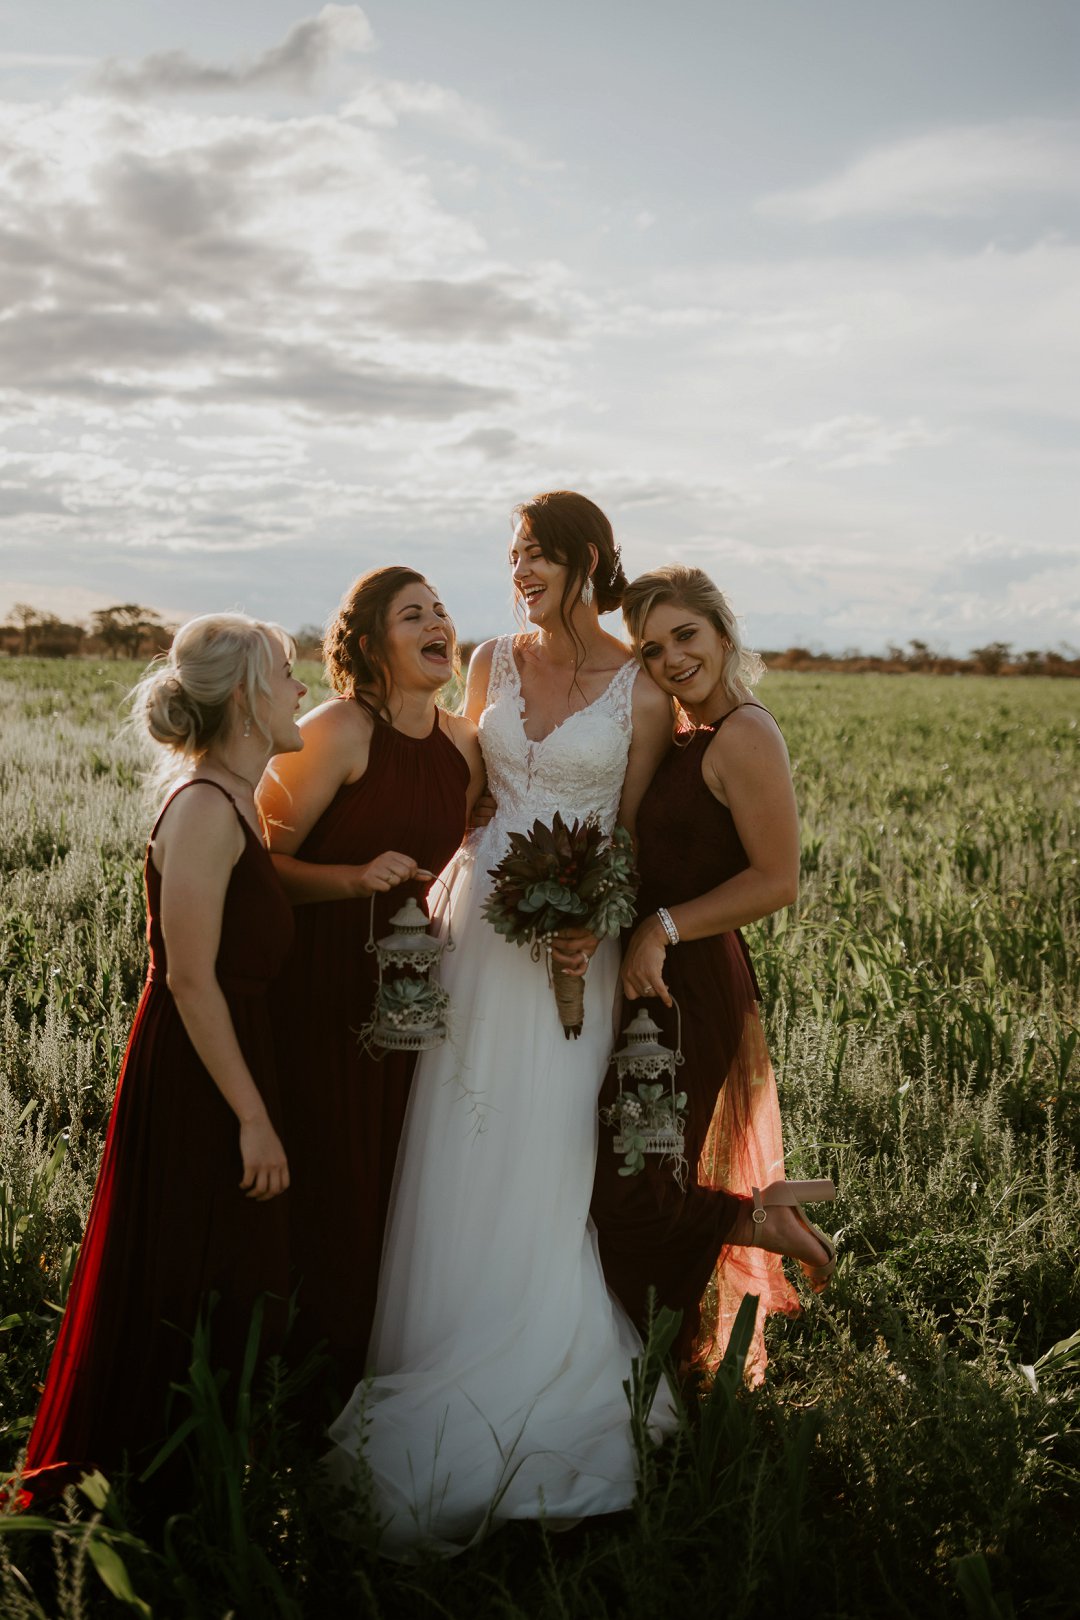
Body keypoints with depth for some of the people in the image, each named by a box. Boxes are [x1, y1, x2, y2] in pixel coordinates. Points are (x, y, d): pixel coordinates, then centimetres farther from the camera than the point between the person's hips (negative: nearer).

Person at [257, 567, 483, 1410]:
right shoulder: (338, 731, -14)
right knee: (334, 1175, 0)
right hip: (325, 987, -6)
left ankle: (379, 1357, 30)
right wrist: (357, 878, -28)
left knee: (401, 1173, 12)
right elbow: (261, 864, -16)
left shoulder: (465, 742, 7)